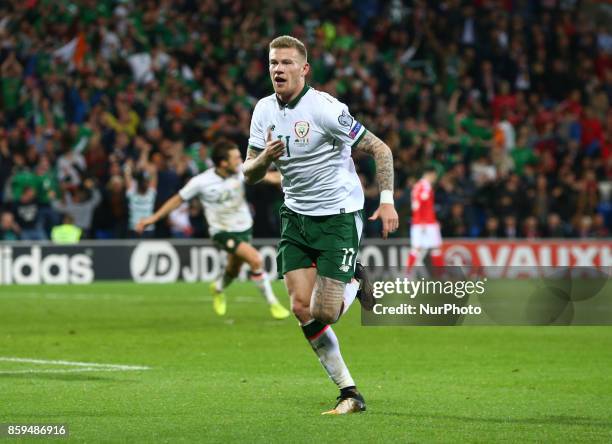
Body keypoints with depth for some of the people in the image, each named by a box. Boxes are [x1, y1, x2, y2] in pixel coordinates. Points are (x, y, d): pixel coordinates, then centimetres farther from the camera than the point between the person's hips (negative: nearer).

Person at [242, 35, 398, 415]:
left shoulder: (324, 108, -18)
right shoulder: (265, 109, 2)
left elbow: (379, 149, -13)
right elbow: (250, 173, 6)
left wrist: (387, 200, -20)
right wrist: (264, 158, -17)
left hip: (339, 216, -6)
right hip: (296, 217, 6)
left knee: (323, 313, -12)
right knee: (301, 309, -5)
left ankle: (358, 284, 23)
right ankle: (350, 394, 6)